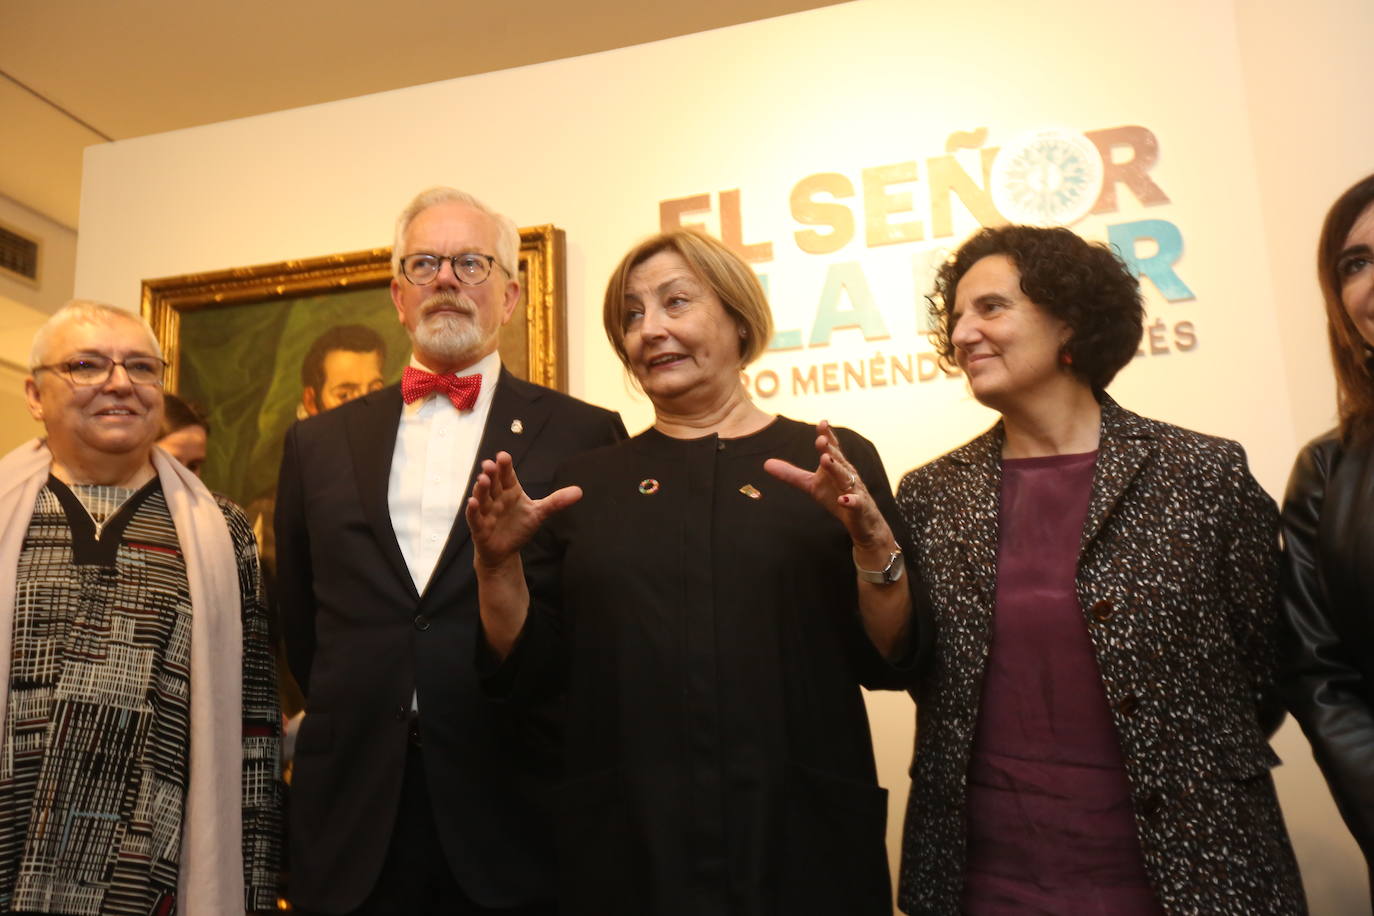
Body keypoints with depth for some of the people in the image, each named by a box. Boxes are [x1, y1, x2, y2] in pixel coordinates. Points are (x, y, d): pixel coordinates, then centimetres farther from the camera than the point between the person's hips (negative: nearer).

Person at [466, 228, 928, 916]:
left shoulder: (835, 463, -1)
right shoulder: (588, 482, 4)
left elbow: (892, 662, -4)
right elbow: (529, 672, 5)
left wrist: (871, 536, -19)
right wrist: (497, 563, -11)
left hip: (800, 840, -1)